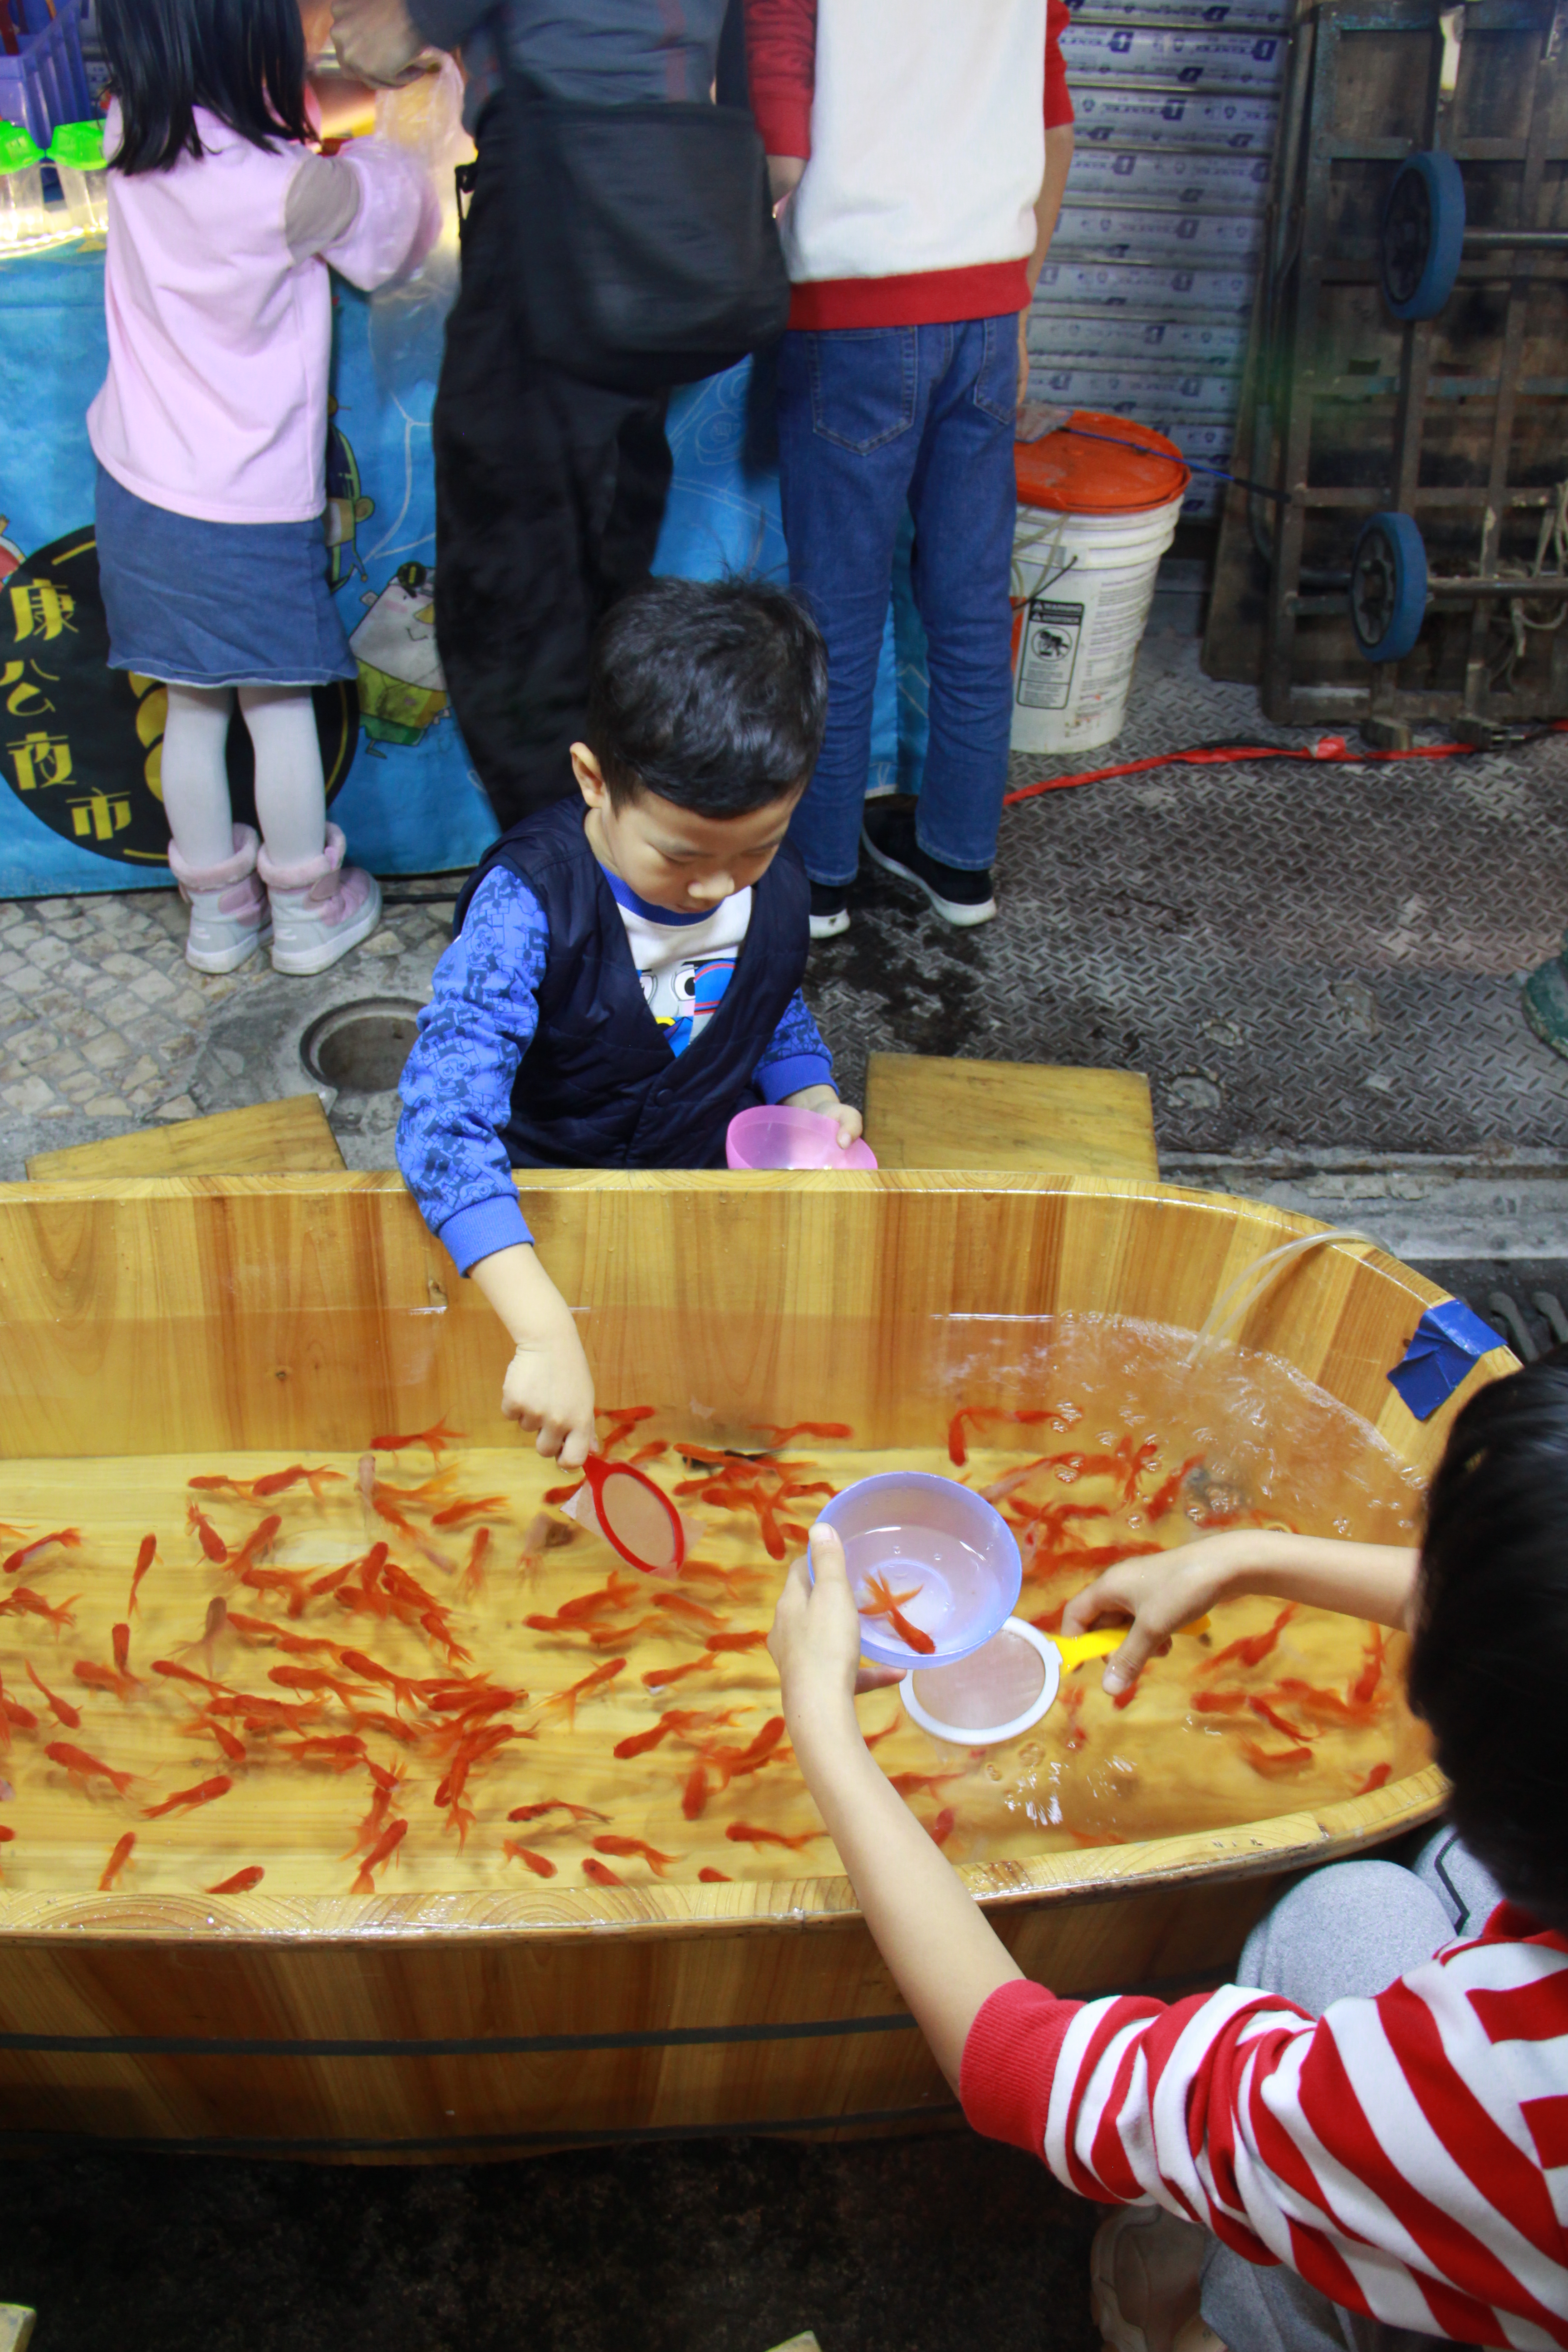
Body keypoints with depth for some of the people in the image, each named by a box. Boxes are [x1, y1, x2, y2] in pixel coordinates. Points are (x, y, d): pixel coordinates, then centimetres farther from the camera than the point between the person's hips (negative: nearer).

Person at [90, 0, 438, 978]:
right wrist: (370, 156, 14)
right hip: (251, 508, -5)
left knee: (192, 709, 15)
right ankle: (309, 911, 25)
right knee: (280, 711, 9)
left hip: (138, 484, 6)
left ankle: (218, 910, 29)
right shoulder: (294, 187, -22)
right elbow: (403, 219, -3)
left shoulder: (132, 134, -6)